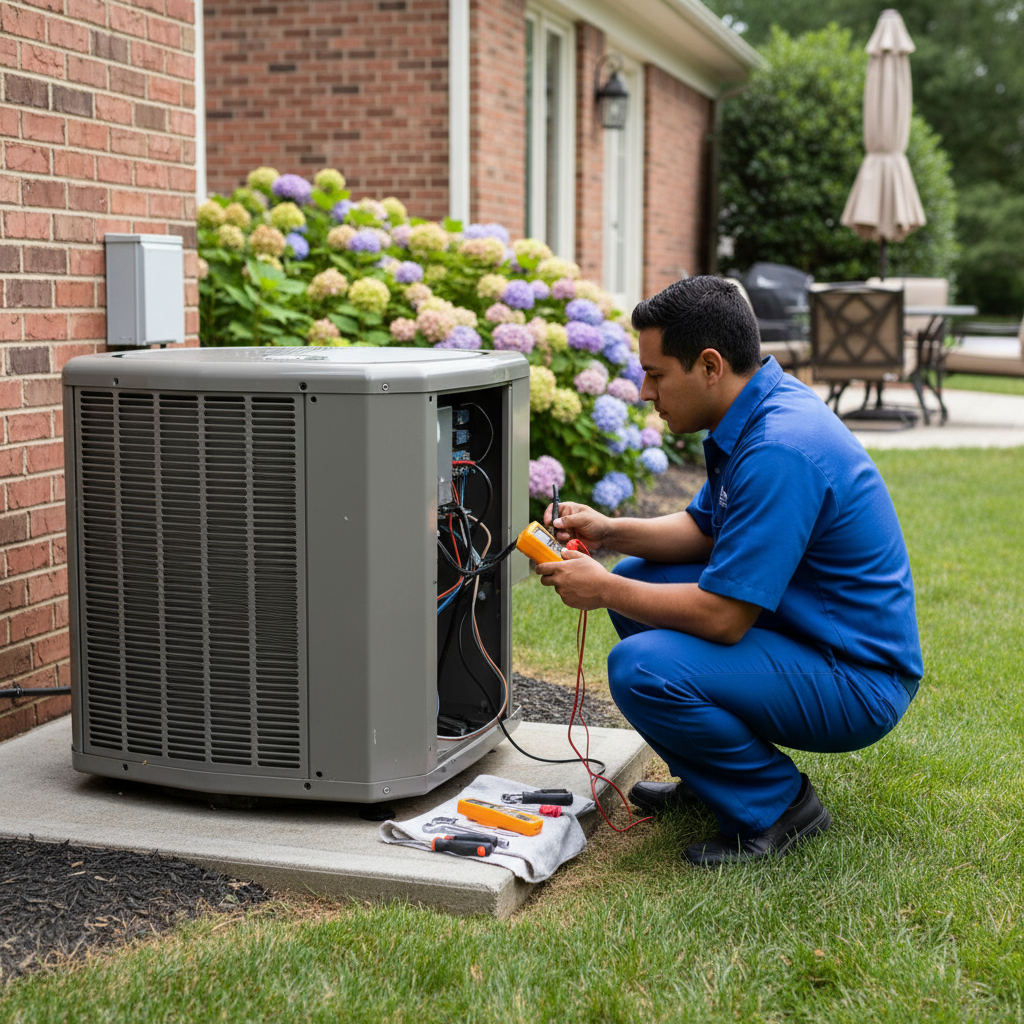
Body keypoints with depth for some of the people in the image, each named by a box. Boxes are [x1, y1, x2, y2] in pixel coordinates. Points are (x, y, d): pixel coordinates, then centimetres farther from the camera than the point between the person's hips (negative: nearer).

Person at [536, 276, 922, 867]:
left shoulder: (779, 450, -28)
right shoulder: (759, 410, 4)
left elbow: (721, 616, -27)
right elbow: (706, 528, 17)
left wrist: (603, 590, -14)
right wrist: (609, 532, 3)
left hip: (858, 684, -10)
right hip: (800, 628, 11)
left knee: (643, 670, -26)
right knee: (639, 579, 14)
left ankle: (778, 805, -4)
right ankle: (708, 777, 22)